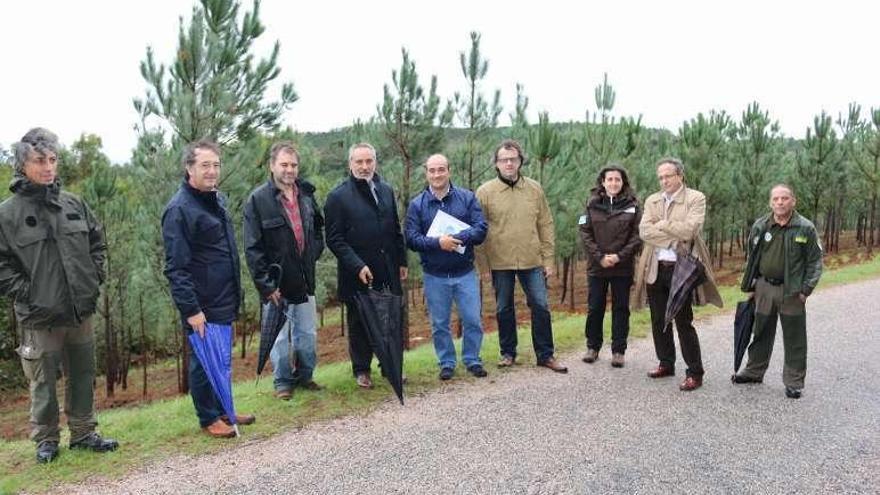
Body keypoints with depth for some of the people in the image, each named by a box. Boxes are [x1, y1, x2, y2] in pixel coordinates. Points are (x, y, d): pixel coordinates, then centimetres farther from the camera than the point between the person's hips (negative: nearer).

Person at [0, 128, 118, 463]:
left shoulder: (74, 205, 5)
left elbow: (98, 243, 15)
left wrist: (94, 279, 6)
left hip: (81, 310, 4)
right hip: (40, 316, -4)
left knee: (83, 375, 14)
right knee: (44, 380, 7)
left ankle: (83, 433, 29)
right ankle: (46, 439, 25)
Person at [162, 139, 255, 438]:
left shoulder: (217, 200, 10)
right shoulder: (179, 209, -17)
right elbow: (175, 267, -20)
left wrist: (235, 293, 18)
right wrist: (190, 309, -23)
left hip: (224, 301, 8)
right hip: (201, 306, -8)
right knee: (204, 361, 6)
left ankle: (223, 410, 33)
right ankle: (208, 419, 21)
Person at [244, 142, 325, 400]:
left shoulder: (306, 194, 5)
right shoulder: (258, 199, -10)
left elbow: (318, 229, 22)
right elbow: (253, 248, -12)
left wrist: (314, 252, 6)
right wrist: (266, 284, -16)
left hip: (304, 280, 5)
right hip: (276, 284, -5)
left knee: (307, 333, 14)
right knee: (279, 336, 6)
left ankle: (305, 376, 31)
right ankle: (283, 382, 23)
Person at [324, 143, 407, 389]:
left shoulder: (386, 190, 10)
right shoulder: (338, 197, -6)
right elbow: (334, 239, -9)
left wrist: (402, 261, 12)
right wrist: (357, 266, -17)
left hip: (388, 271, 4)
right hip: (357, 273, -4)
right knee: (359, 323, 9)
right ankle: (362, 370, 24)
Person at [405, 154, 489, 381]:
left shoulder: (467, 198, 1)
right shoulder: (417, 204, 1)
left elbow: (481, 229, -7)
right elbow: (411, 238, -6)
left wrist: (458, 238, -24)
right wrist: (437, 242, -22)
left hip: (465, 272, 0)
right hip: (434, 275, 0)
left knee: (472, 320, 4)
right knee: (439, 324, 10)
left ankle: (472, 360, 23)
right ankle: (446, 363, 26)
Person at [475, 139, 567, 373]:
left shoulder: (535, 189, 3)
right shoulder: (485, 192, -3)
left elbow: (546, 226, 5)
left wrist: (548, 259, 1)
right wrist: (483, 263, -5)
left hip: (532, 260, 1)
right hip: (500, 262, -1)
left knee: (540, 306, 4)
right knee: (504, 309, 11)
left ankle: (545, 354, 18)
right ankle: (508, 353, 27)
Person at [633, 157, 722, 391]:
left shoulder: (695, 198, -3)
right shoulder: (652, 200, 10)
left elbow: (689, 229, -18)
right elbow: (644, 232, -4)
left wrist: (661, 224, -8)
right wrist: (674, 235, -12)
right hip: (654, 269, 5)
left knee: (684, 323, -1)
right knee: (659, 321, 13)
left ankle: (695, 373, 9)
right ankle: (666, 364, 28)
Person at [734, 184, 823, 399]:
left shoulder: (806, 228, -6)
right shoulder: (760, 226, 3)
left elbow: (815, 261, -2)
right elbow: (752, 258, 13)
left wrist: (806, 290, -9)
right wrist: (750, 286, 10)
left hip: (792, 291, -3)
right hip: (764, 287, 3)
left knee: (794, 339, 4)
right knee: (761, 333, 15)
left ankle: (794, 382, 15)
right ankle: (754, 372, 29)